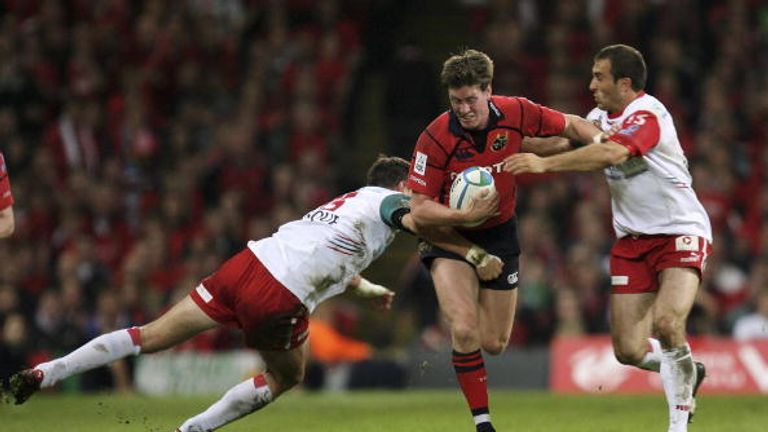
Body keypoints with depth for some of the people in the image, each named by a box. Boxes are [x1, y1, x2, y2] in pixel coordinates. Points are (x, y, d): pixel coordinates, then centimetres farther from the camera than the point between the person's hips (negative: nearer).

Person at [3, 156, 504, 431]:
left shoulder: (346, 200, 29)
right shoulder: (388, 200, 6)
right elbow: (417, 221, -16)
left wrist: (369, 289, 45)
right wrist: (475, 252, -12)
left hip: (249, 260, 7)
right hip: (281, 298, -7)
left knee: (152, 337, 8)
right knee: (288, 377, 21)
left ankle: (45, 372, 0)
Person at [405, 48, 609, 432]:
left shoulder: (516, 113, -17)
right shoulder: (436, 138, -24)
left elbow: (571, 126, 0)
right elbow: (419, 209, -20)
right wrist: (464, 215, -36)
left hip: (499, 233, 3)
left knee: (494, 344, 6)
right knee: (465, 331, -22)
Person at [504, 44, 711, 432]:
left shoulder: (647, 115, -19)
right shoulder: (601, 117, 8)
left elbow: (612, 153, -35)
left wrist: (544, 163, -39)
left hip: (680, 232, -7)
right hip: (632, 240, 7)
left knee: (667, 323, -28)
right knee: (629, 350, -4)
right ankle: (687, 373, 28)